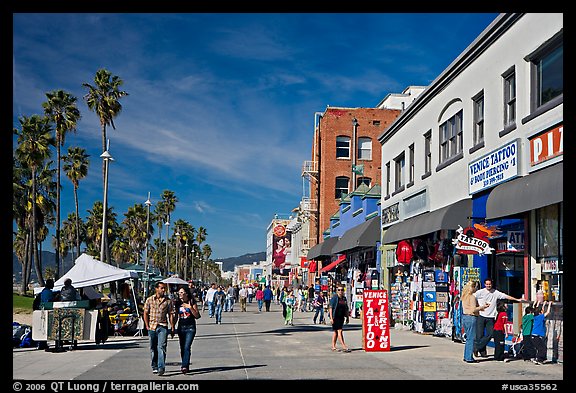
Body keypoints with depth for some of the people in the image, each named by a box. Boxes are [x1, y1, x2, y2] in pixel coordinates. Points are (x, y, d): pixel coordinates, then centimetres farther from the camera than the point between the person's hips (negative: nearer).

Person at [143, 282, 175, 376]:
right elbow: (146, 313, 8)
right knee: (153, 348, 9)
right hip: (152, 327, 2)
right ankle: (154, 366, 23)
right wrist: (147, 326, 0)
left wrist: (172, 328, 2)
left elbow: (171, 315, 5)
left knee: (162, 347, -13)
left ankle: (161, 367, -17)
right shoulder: (149, 300, 5)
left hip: (163, 327, -1)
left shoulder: (168, 301, 4)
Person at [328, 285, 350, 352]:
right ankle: (344, 346, -14)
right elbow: (330, 308, -11)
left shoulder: (344, 298, 12)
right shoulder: (334, 298, -7)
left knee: (335, 331, 12)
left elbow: (346, 309, 19)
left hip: (341, 317, 7)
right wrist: (331, 318, -16)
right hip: (335, 317, -7)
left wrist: (347, 317, 16)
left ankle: (333, 346, 17)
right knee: (339, 331, -10)